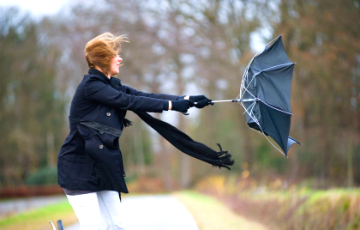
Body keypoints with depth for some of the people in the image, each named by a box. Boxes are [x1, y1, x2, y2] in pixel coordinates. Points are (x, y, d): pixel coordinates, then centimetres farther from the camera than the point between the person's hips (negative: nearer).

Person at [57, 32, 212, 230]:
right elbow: (129, 101, -21)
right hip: (79, 167, -8)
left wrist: (187, 100, -6)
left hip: (102, 167, 8)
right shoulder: (90, 86, -16)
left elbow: (146, 97, 2)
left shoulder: (112, 85, 10)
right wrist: (171, 105, -19)